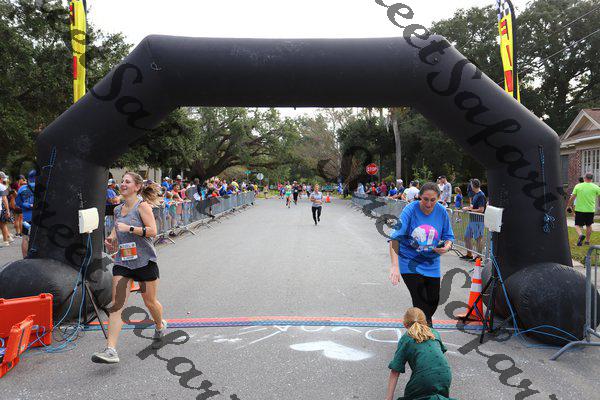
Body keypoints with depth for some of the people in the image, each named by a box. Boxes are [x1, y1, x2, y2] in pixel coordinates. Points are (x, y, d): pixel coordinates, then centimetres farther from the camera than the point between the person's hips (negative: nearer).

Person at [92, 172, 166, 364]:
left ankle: (160, 326, 41)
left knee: (150, 302, 9)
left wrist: (129, 228, -22)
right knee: (116, 305, -7)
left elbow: (153, 231, -18)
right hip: (122, 262, 5)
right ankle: (110, 350, -10)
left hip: (145, 261, -5)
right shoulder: (118, 209, 11)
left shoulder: (142, 206, -9)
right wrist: (111, 239, 5)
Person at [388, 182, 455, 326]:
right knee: (421, 301, -11)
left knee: (433, 300, 12)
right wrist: (395, 265, -37)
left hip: (431, 264, 4)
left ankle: (426, 320, 43)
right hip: (409, 262, -4)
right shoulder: (410, 210, -19)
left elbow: (449, 237, 6)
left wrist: (446, 247, -19)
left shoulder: (441, 212, -6)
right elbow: (395, 238, -26)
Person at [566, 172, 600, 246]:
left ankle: (580, 235, -23)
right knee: (588, 225, 17)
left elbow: (572, 198, -2)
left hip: (579, 209, -1)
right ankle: (587, 241, 23)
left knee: (578, 225, 6)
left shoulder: (578, 186, -4)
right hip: (590, 210, 2)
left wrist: (568, 206, 10)